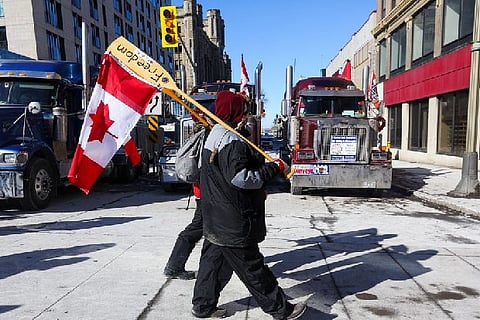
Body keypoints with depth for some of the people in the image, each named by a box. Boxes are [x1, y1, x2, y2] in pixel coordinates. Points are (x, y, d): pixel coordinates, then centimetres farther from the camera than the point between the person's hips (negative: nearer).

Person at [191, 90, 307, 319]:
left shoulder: (214, 135, 15)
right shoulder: (232, 141, -19)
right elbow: (239, 177, -28)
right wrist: (273, 168, -19)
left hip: (215, 219, 10)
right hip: (233, 221, -10)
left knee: (214, 261, 18)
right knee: (252, 268, 1)